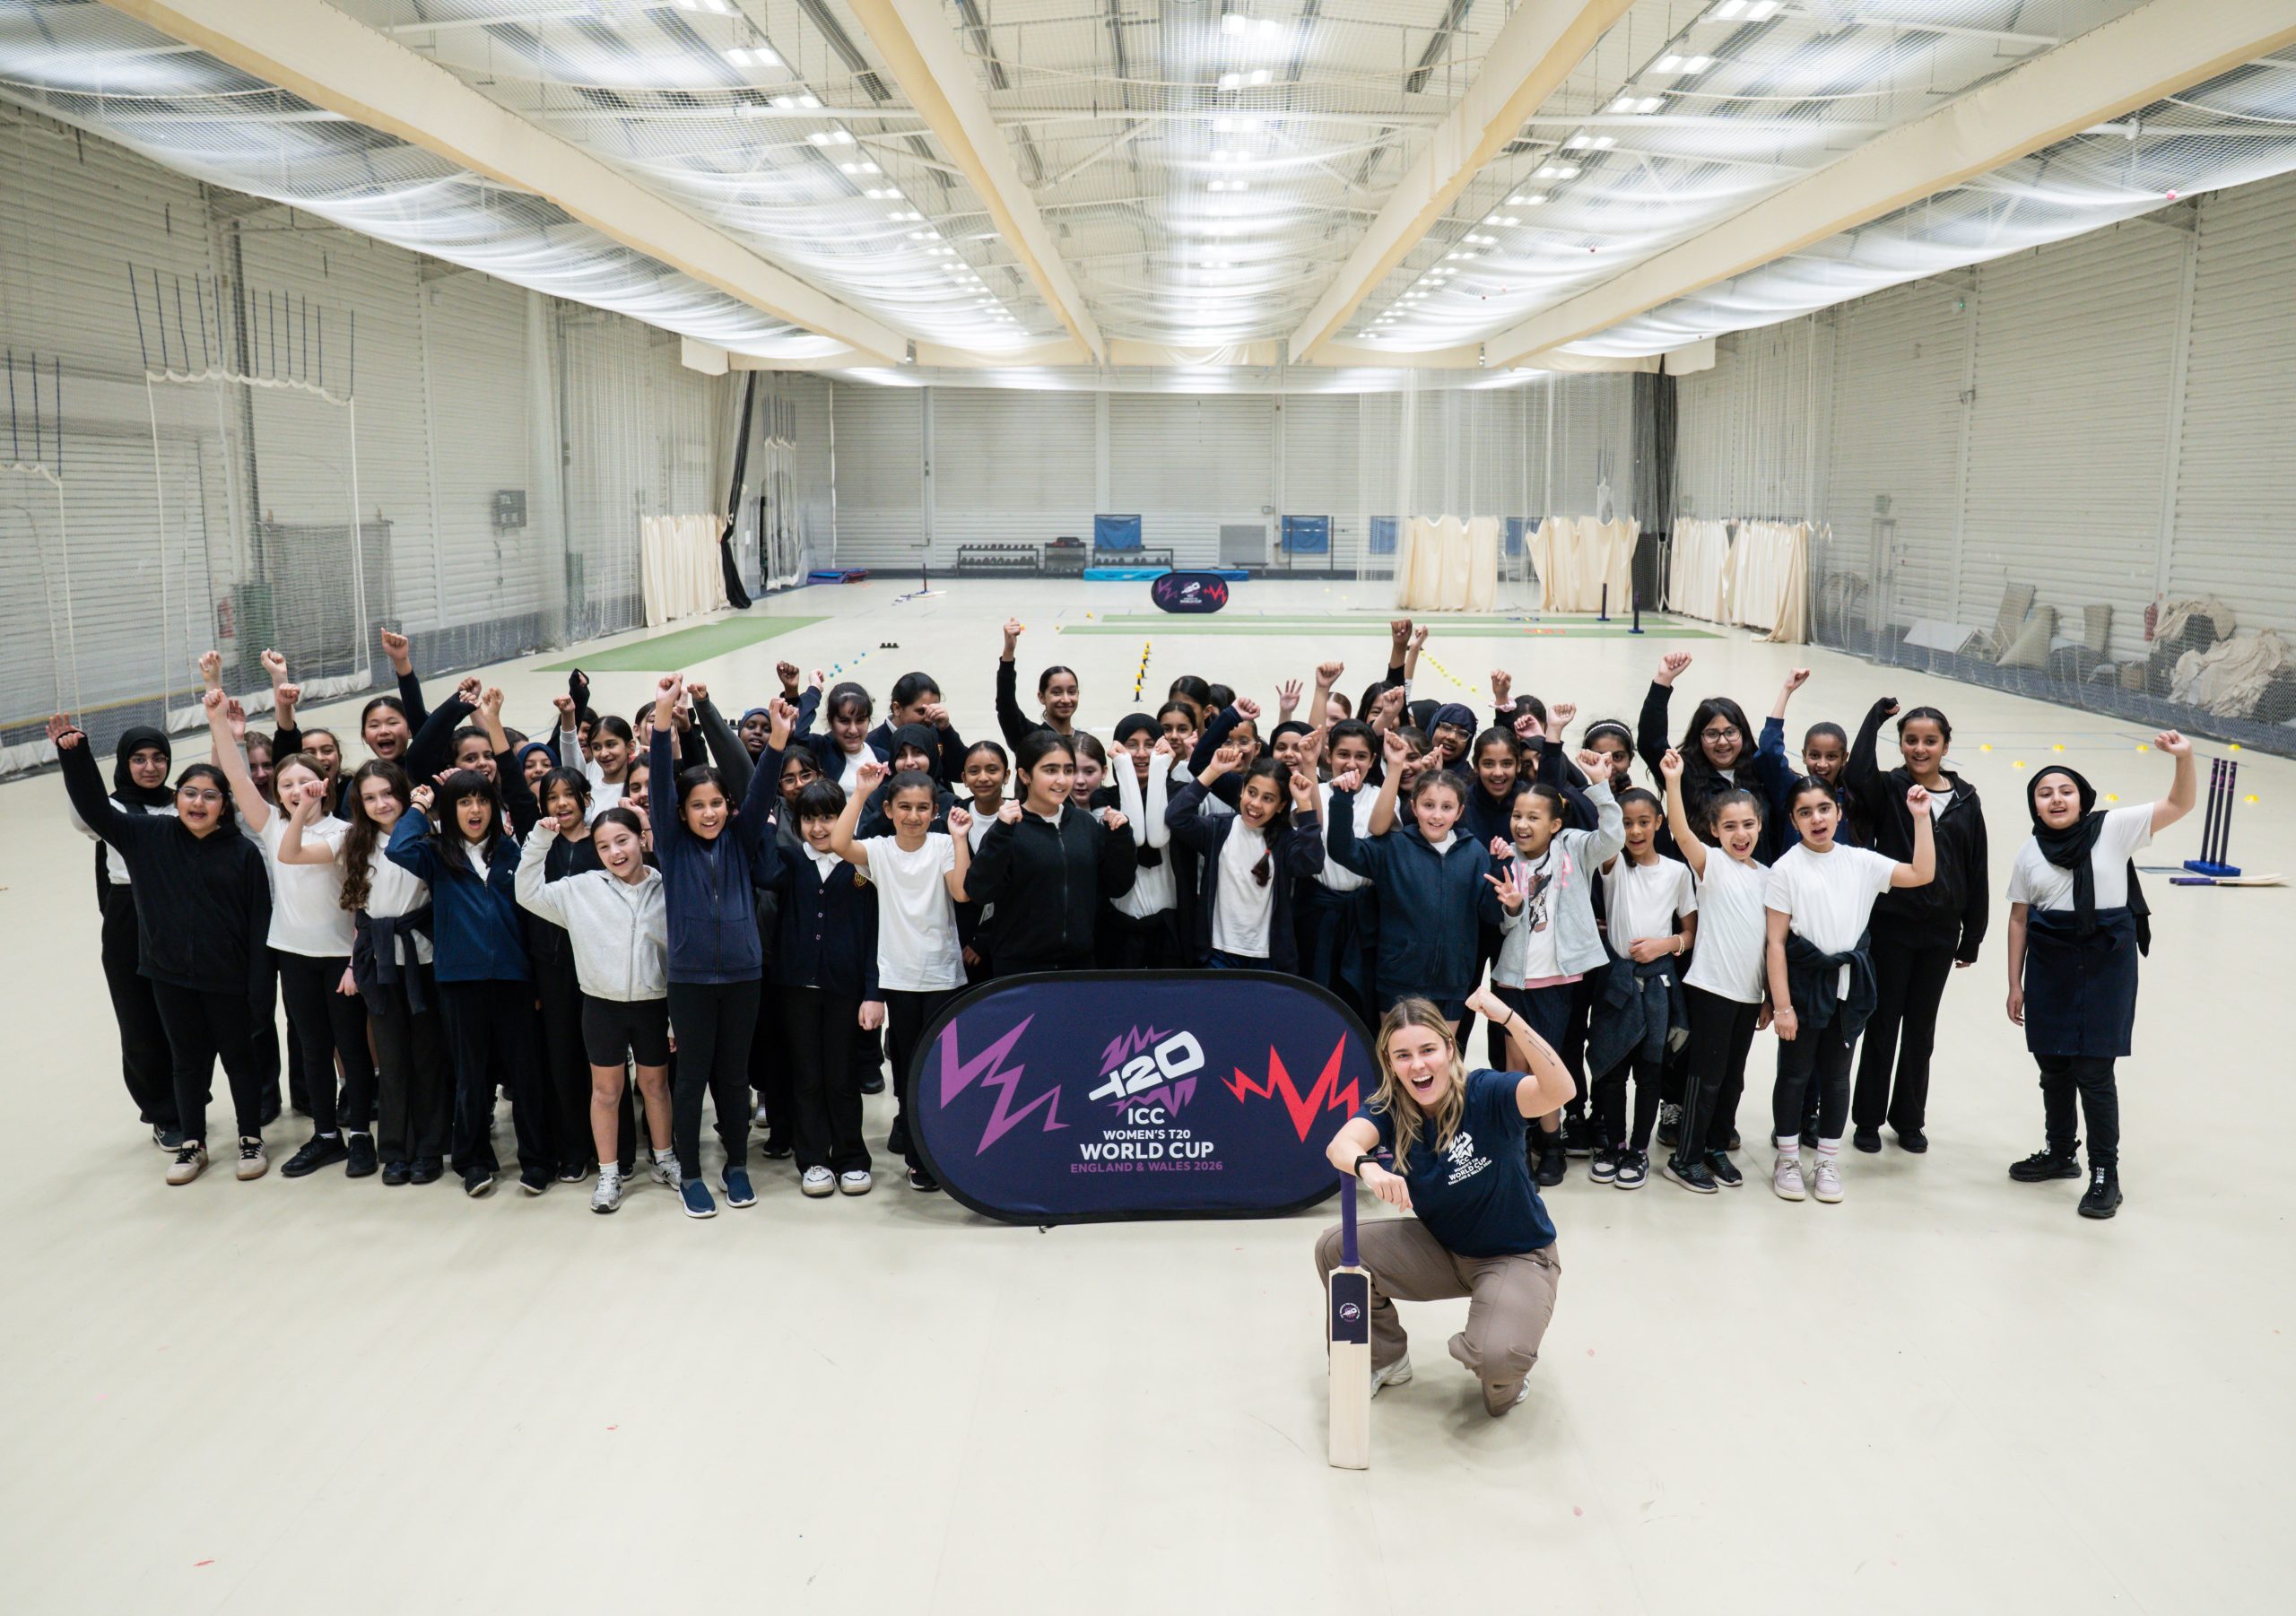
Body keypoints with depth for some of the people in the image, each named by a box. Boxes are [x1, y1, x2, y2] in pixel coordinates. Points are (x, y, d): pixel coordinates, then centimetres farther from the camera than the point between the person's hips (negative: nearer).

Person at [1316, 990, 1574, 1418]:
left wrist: (1509, 1019, -57)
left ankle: (1505, 1375, 9)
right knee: (1334, 1249, -13)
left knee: (1496, 1357, -32)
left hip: (1517, 1255, -4)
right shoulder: (1390, 1109, -14)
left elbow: (1559, 1091, -45)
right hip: (1440, 1248, 5)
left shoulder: (1487, 1094, -24)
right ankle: (1386, 1358, 12)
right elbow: (1341, 1144, -35)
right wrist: (1366, 1167, -60)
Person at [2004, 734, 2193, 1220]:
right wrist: (2015, 984, 7)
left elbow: (2179, 805, -11)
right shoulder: (2030, 853, 3)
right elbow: (2019, 920, 7)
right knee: (2053, 1066, 14)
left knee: (2093, 1071, -3)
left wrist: (2184, 758, -29)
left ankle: (2105, 1174, 12)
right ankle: (2060, 1153, 34)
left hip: (2106, 964, -4)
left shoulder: (2113, 828, -5)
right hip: (2048, 966, 4)